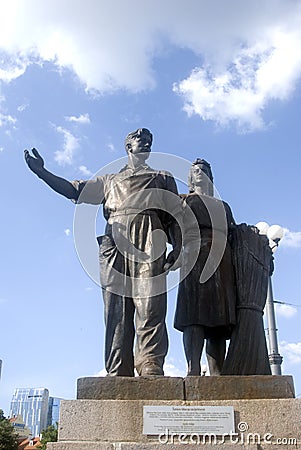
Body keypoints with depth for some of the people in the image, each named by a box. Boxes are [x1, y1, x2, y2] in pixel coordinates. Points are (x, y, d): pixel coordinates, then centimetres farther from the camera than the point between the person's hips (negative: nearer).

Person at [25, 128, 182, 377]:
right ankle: (118, 375, -13)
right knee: (116, 311, -9)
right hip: (114, 243, 2)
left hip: (149, 243, -1)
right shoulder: (109, 180, 34)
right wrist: (41, 171, 11)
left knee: (150, 307, -19)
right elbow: (73, 190, 25)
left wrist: (177, 247, -1)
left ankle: (151, 368, -27)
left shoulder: (163, 178, 30)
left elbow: (175, 216, 17)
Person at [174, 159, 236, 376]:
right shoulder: (185, 201, 19)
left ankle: (217, 374, -8)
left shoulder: (223, 206, 32)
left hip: (222, 262, 5)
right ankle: (194, 368, -26)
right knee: (196, 312, -19)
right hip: (197, 257, -5)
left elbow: (233, 234, 27)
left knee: (220, 319, -5)